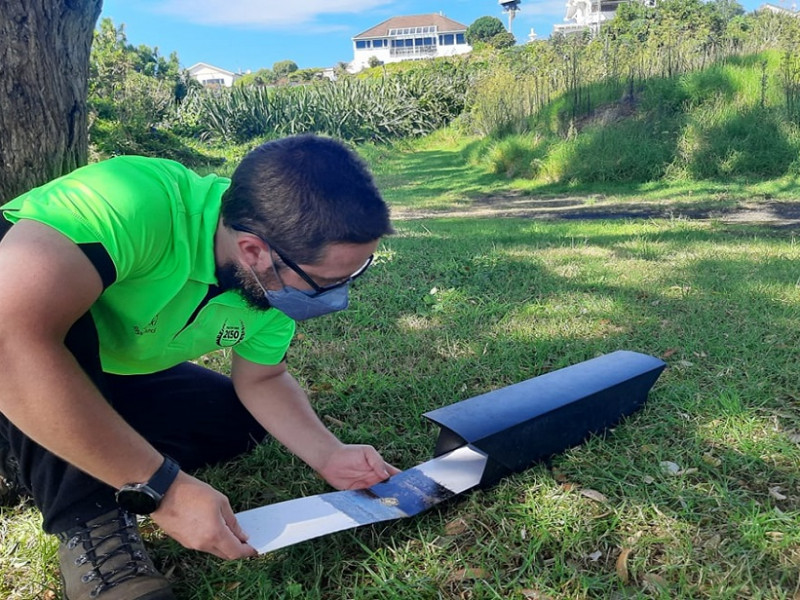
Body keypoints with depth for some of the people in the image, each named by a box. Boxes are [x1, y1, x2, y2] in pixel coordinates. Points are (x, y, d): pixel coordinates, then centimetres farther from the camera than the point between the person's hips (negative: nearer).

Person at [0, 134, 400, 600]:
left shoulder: (276, 278, -16)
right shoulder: (136, 204, -40)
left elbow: (262, 379, -2)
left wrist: (328, 455, -17)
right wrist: (162, 488, -43)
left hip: (112, 372, 6)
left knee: (242, 419, -1)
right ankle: (88, 521, -19)